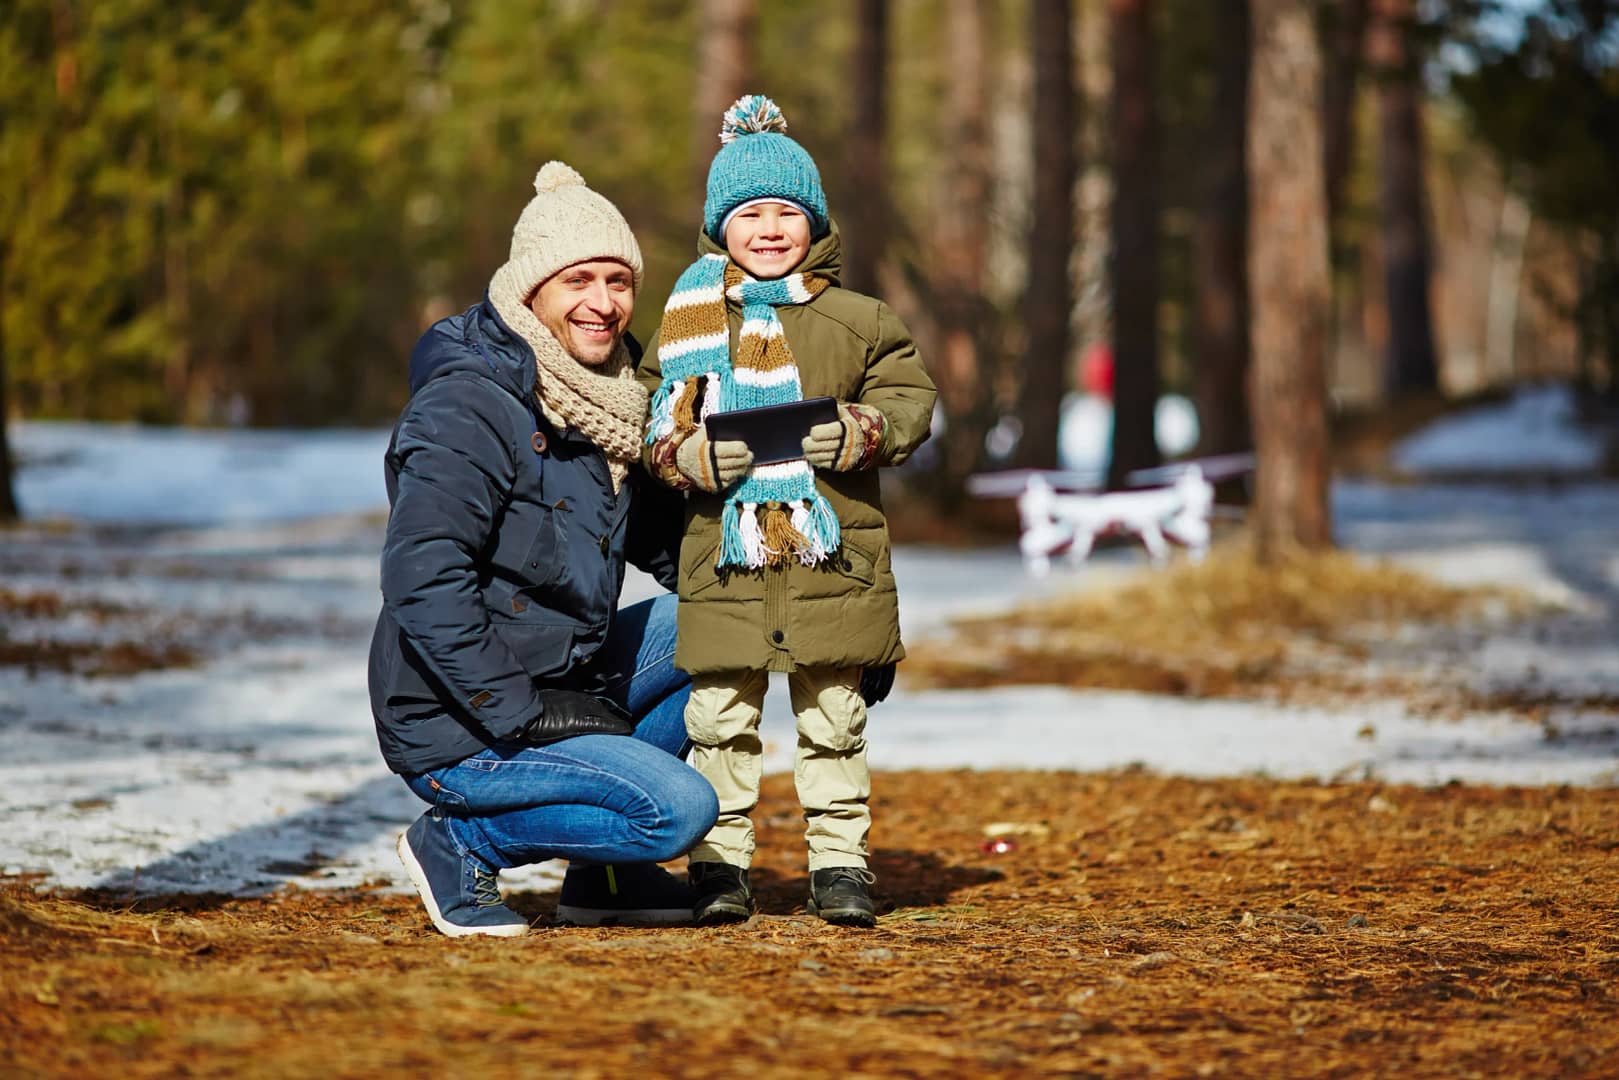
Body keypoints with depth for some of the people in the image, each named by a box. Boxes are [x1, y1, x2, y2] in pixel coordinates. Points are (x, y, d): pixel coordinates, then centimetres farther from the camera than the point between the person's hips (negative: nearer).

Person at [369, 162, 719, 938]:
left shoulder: (605, 402, 9)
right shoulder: (468, 408, -20)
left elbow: (661, 539, 22)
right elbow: (422, 579, -27)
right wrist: (519, 711, -26)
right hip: (457, 729, -9)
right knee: (680, 808, -21)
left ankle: (604, 870, 14)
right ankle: (460, 845, -3)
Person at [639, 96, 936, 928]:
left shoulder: (855, 321, 5)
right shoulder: (690, 321, 6)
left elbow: (910, 398, 5)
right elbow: (654, 422, 8)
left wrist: (860, 432, -14)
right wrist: (689, 454, -12)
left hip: (830, 557, 0)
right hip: (725, 556, 0)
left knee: (833, 716, 7)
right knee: (720, 716, 2)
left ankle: (839, 858, 16)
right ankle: (719, 861, 11)